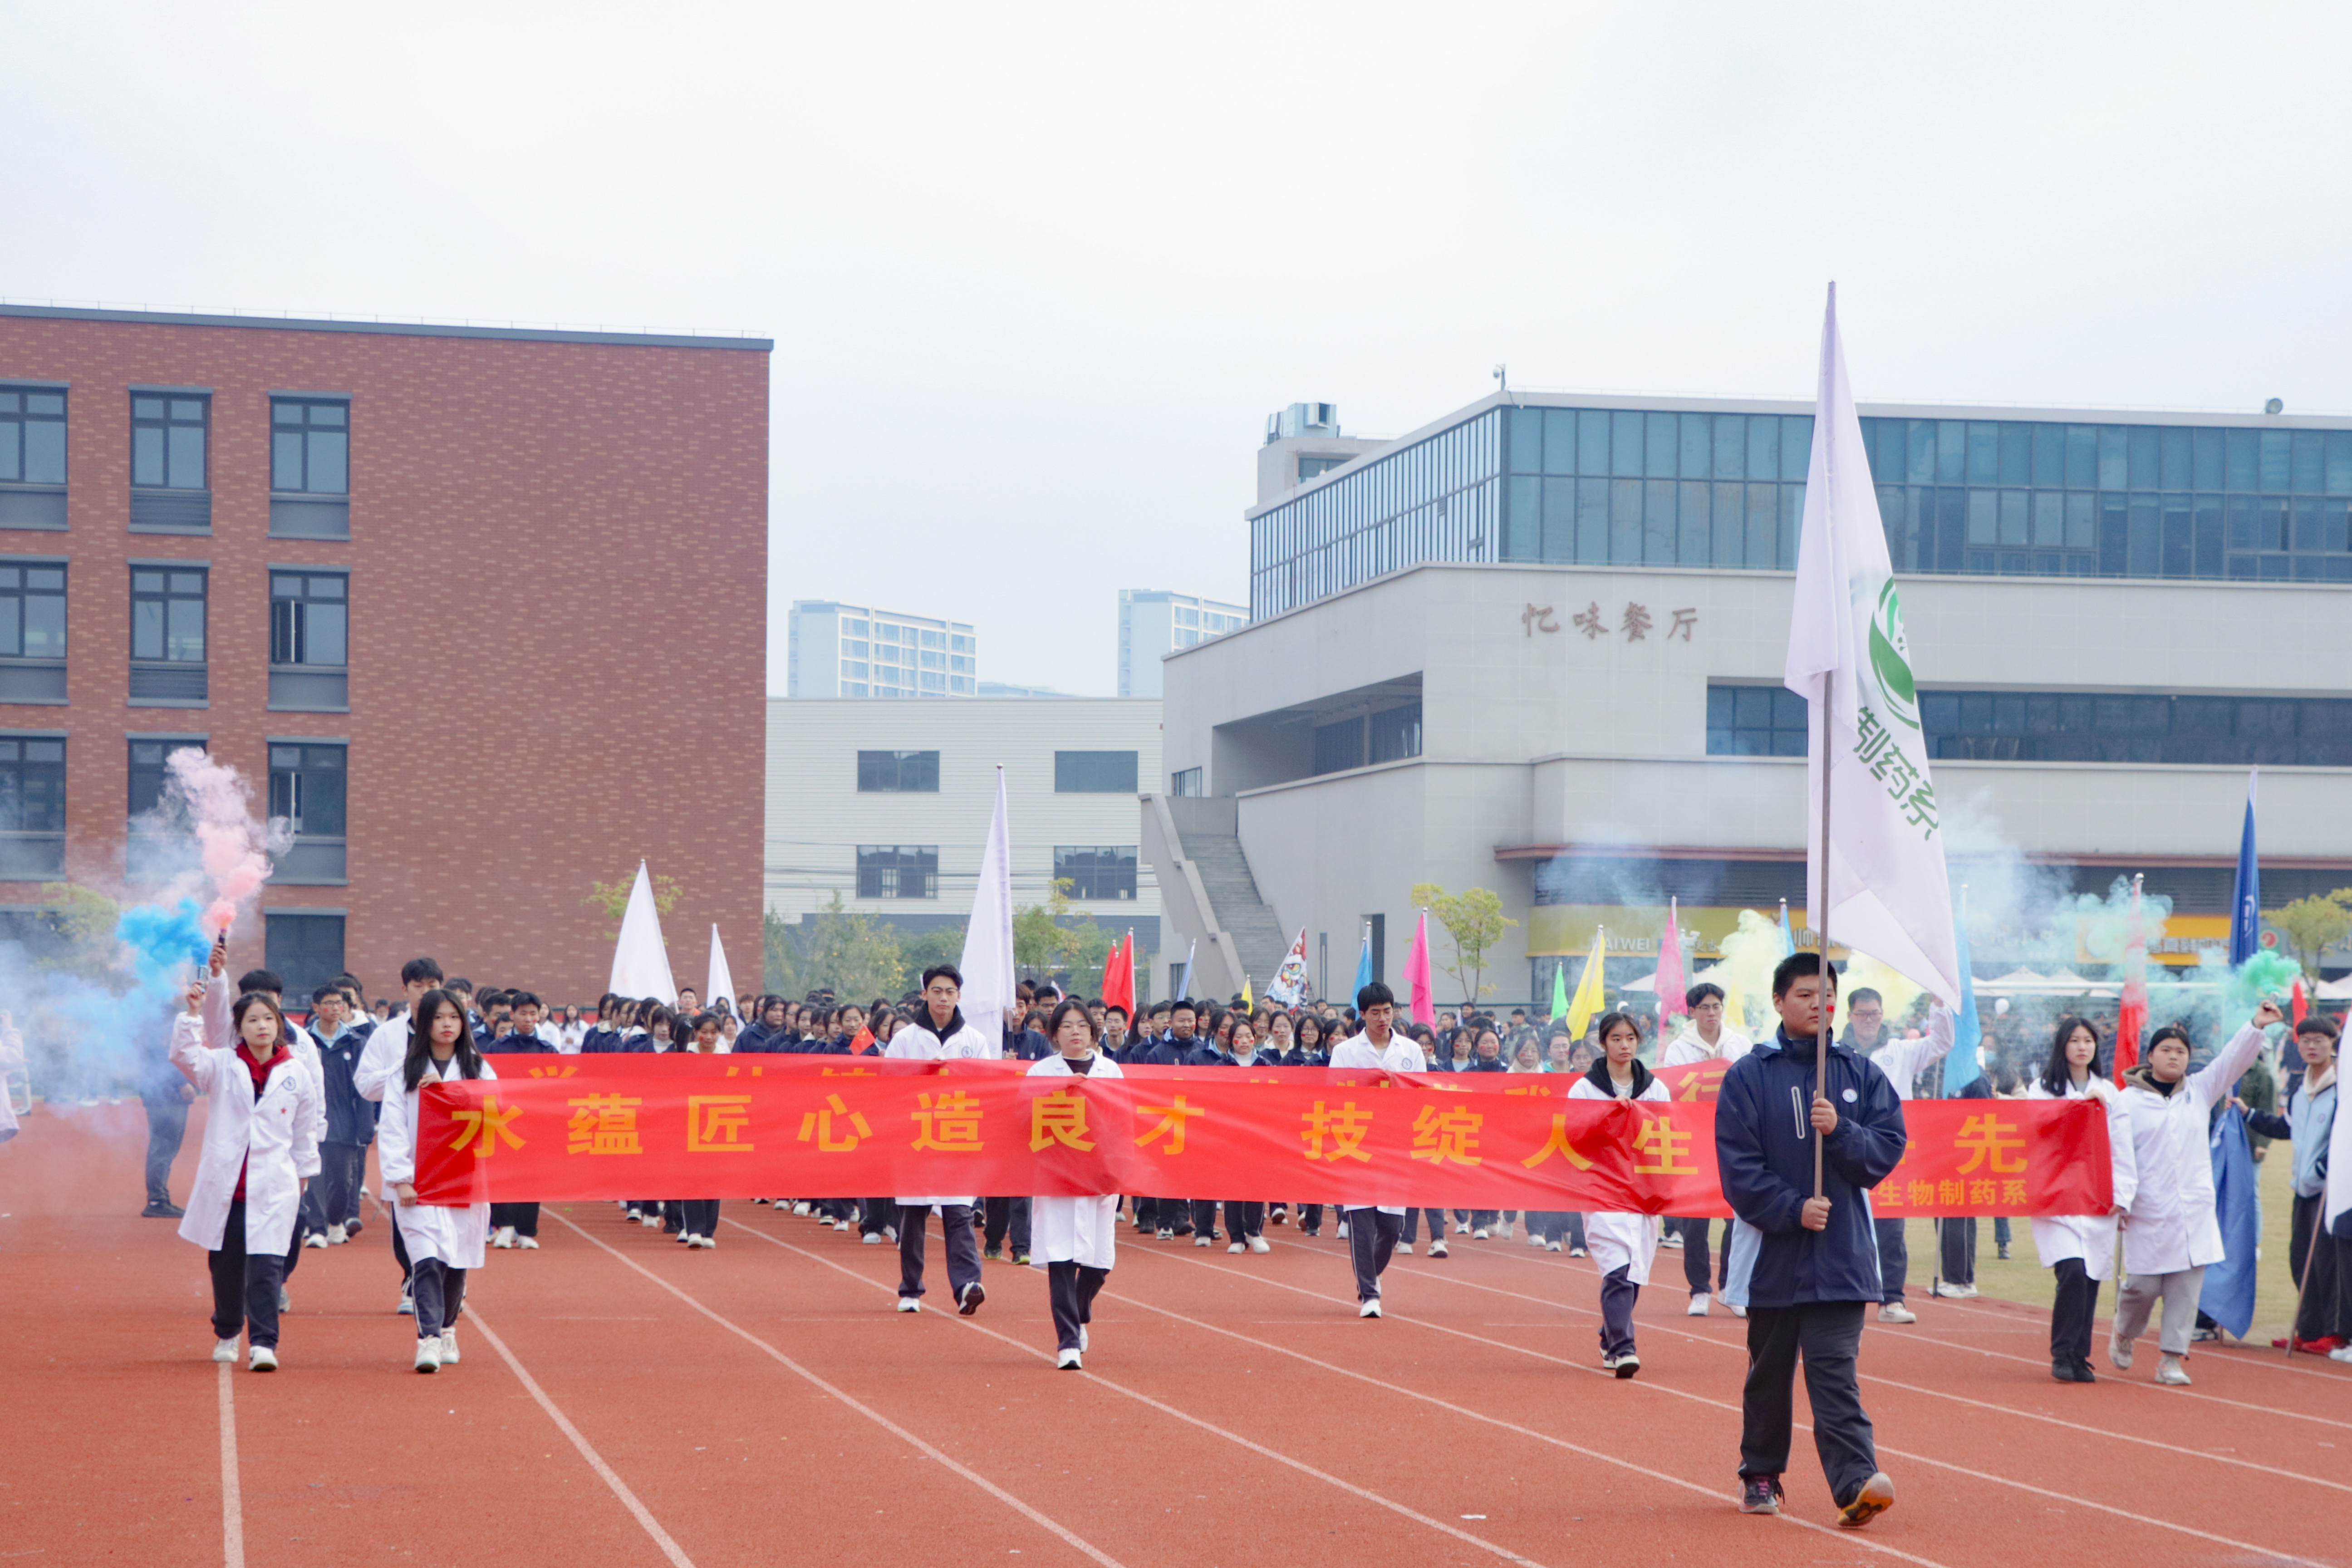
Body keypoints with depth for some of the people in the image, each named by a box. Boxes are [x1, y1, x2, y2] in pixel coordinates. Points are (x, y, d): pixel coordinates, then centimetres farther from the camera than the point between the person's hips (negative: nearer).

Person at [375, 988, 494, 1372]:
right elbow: (390, 1128, -1)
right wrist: (400, 1178, -11)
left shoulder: (479, 1070, 10)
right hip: (418, 1181, -2)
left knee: (457, 1260, 9)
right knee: (427, 1259, -16)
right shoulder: (407, 1072, 5)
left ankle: (446, 1330, 28)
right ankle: (429, 1339, -21)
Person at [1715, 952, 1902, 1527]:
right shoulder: (1748, 1077, 0)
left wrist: (1840, 1130, -17)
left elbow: (1888, 1147, 0)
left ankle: (1855, 1479, -19)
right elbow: (1739, 1167, -6)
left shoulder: (1861, 1074, 7)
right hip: (1773, 1253, 0)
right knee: (1769, 1371, 12)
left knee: (1834, 1370, -9)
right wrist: (1793, 1209, -16)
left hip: (1842, 1256, 0)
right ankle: (1760, 1475, 26)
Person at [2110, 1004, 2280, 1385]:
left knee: (2187, 1287, -2)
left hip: (2195, 1210, 3)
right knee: (2143, 1285, -1)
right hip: (2148, 1212, -3)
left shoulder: (2200, 1091, 12)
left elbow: (2233, 1060, 4)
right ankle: (2123, 1332, 28)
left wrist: (2257, 1026, -10)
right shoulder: (2129, 1100, 0)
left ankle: (2171, 1359, 4)